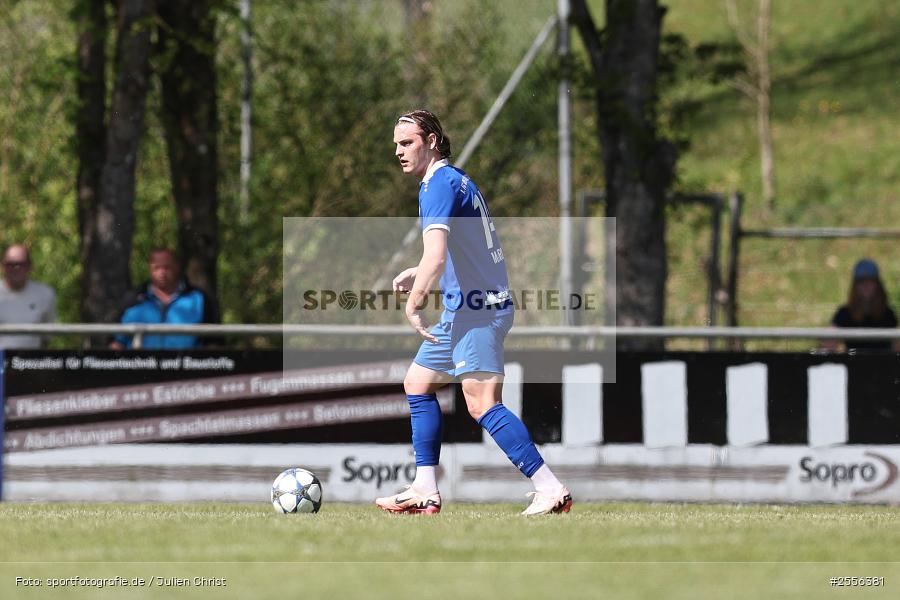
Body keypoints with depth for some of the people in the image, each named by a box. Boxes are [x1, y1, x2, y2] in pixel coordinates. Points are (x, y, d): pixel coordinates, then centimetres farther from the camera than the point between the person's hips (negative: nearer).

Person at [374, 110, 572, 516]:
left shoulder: (440, 184, -14)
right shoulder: (454, 180, 18)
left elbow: (436, 253, -28)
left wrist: (414, 303, -32)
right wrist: (417, 274, 21)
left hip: (476, 309, -11)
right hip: (465, 310, 11)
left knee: (482, 404, -17)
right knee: (417, 383, 16)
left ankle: (550, 489, -20)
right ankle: (425, 490, 17)